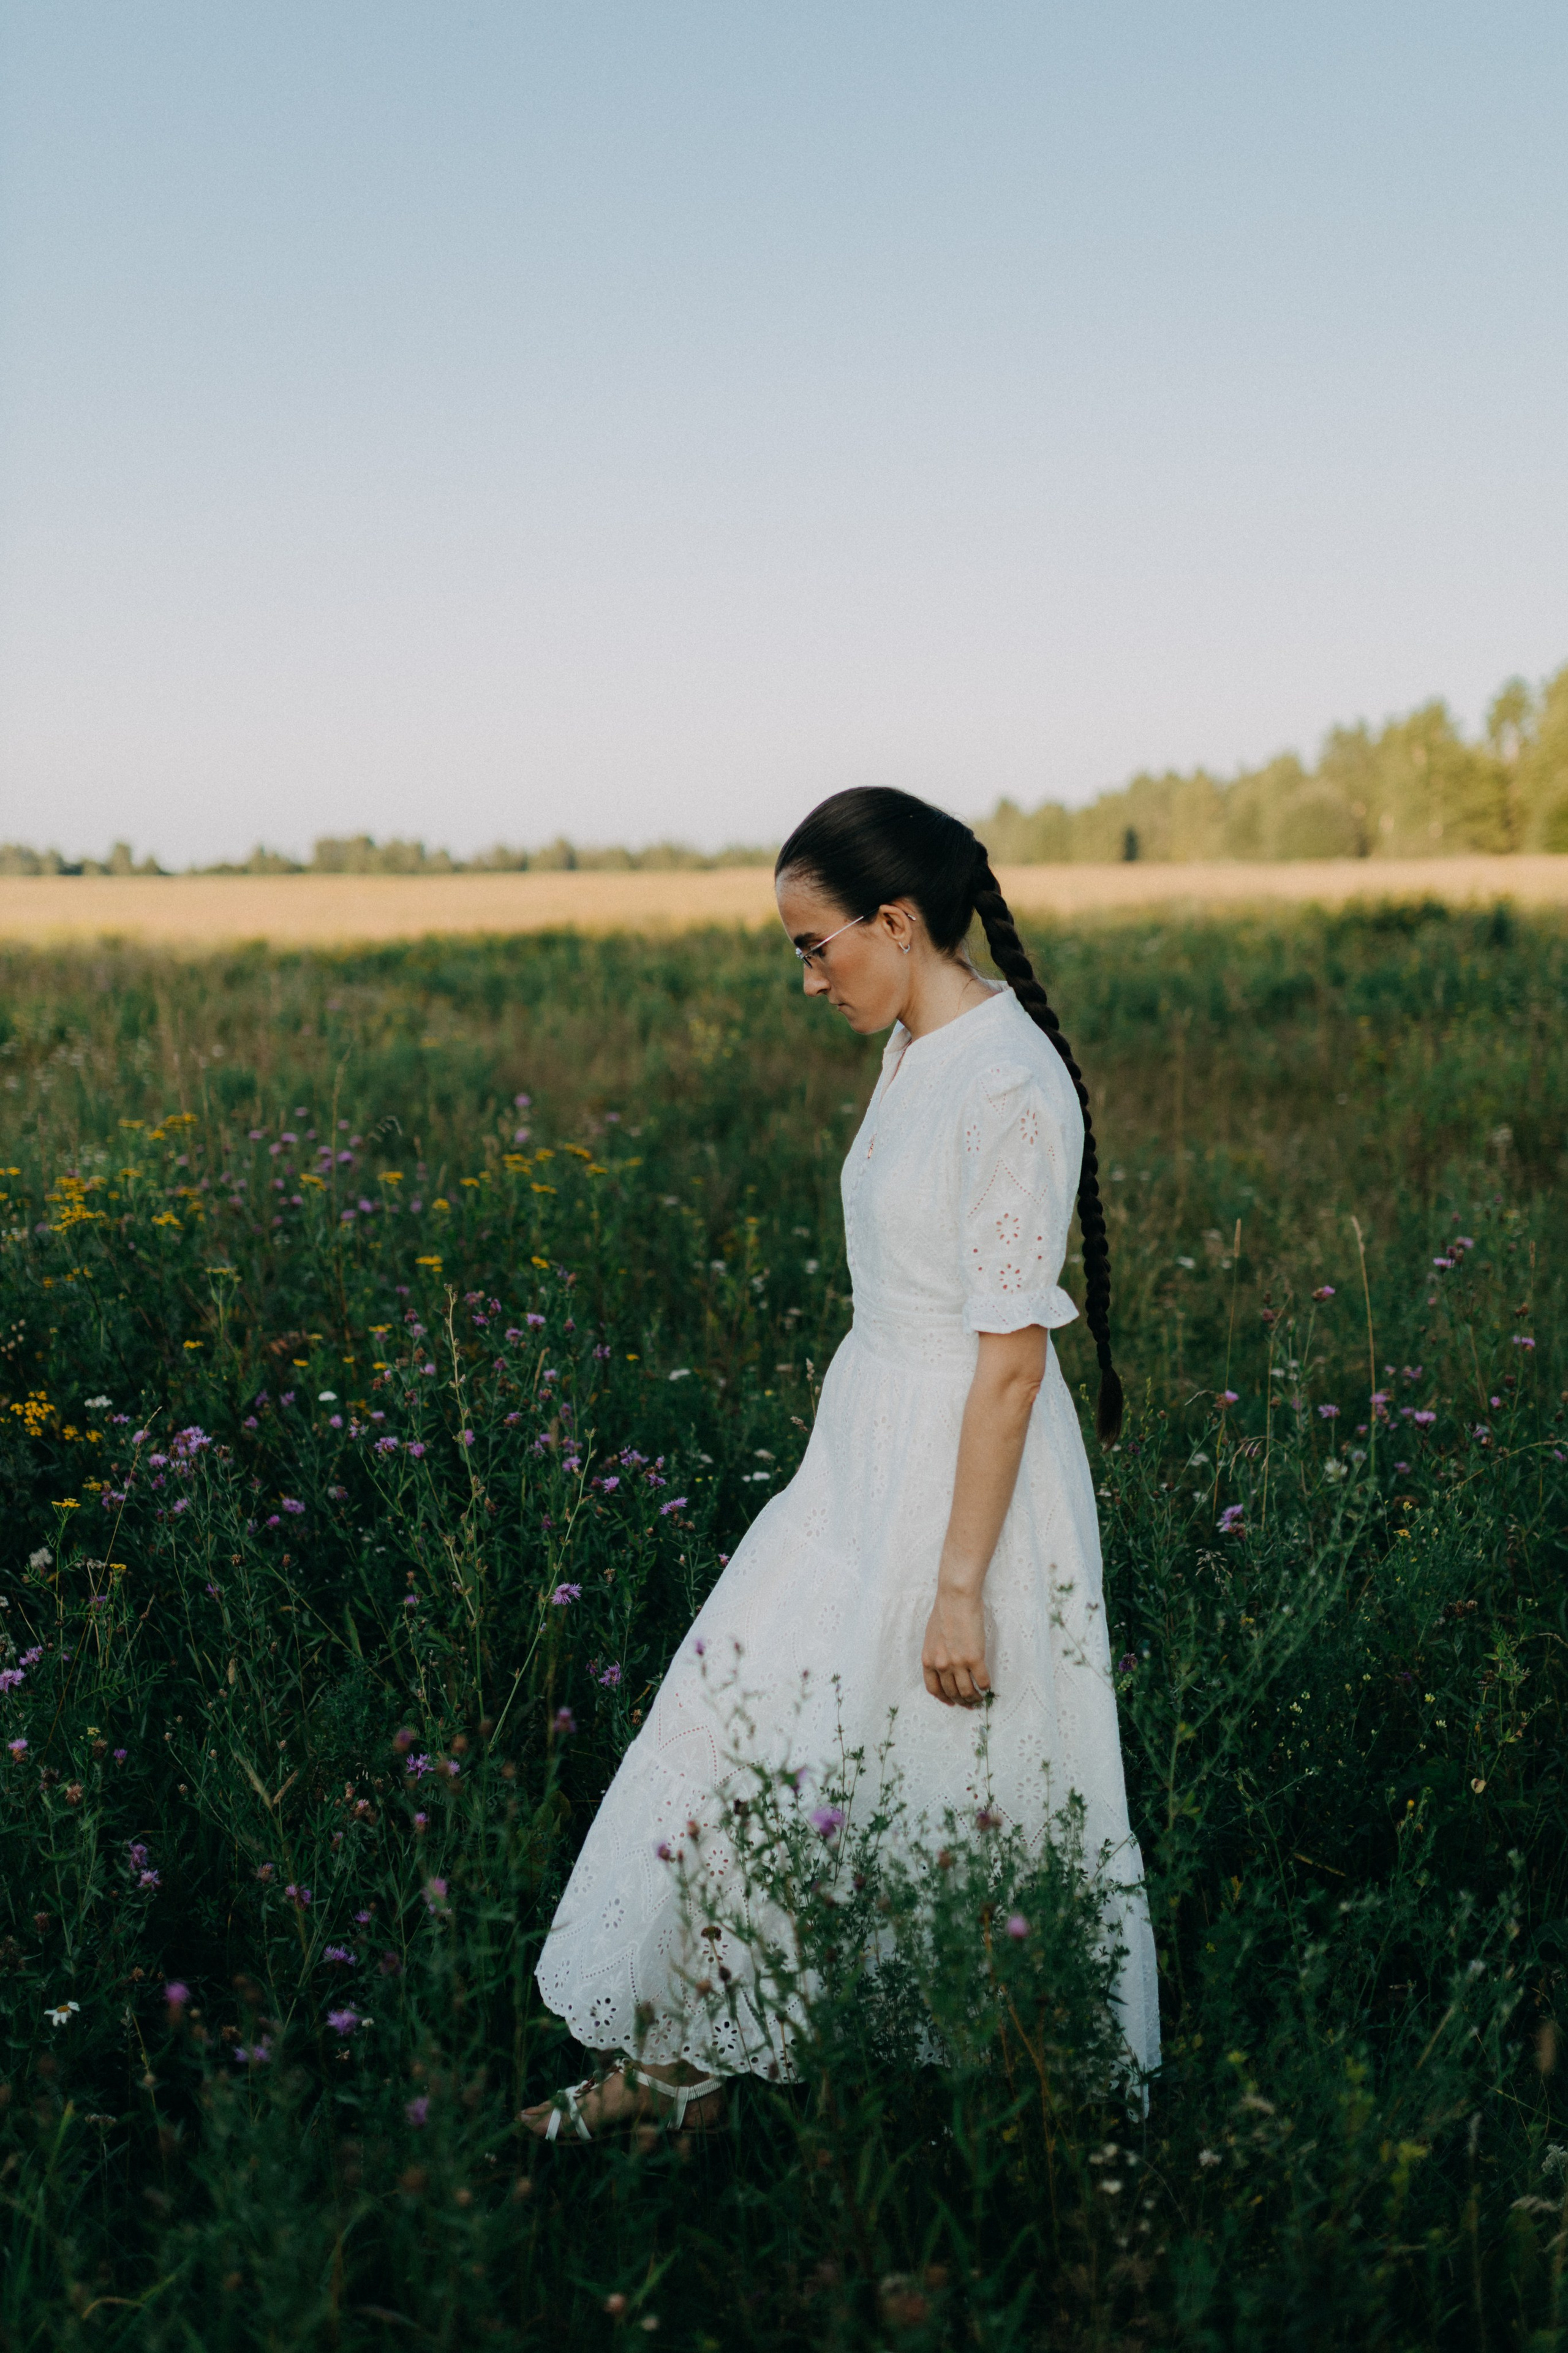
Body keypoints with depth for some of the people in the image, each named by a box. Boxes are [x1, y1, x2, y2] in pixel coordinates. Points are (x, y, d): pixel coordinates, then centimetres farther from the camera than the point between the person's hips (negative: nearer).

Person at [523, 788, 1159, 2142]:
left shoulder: (1010, 1087, -22)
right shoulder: (920, 1053, 7)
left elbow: (1012, 1357, -22)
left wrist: (961, 1584, -20)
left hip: (971, 1474, -9)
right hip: (866, 1459, 9)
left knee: (959, 1798, 5)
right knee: (745, 1715, 12)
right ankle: (687, 2057, 27)